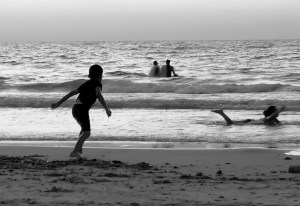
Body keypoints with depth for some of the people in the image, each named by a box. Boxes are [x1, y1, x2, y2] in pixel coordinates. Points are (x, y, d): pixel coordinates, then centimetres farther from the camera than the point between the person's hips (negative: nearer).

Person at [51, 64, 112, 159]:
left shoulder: (86, 84, 23)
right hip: (82, 109, -8)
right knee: (86, 133, -17)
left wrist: (58, 103, 23)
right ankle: (75, 151, -34)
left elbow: (72, 93, 21)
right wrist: (106, 108, -30)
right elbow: (99, 95, -20)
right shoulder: (97, 84, 2)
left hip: (75, 109, 8)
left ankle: (79, 150, 31)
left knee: (84, 128, 31)